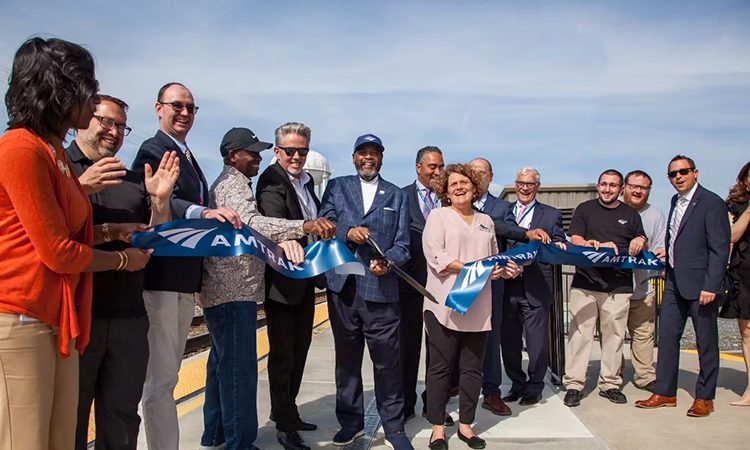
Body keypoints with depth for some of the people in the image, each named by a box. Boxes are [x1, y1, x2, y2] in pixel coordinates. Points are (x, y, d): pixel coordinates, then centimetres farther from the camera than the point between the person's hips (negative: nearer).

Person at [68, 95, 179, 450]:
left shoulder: (133, 182, 15)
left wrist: (159, 199, -3)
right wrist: (81, 189, -21)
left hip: (129, 316, 5)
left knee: (122, 420, 14)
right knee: (68, 422, 9)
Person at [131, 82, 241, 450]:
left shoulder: (188, 157, 18)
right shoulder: (153, 151, -9)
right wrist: (203, 212, -42)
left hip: (186, 278, 10)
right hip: (160, 277, -9)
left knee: (168, 372, 18)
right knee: (160, 377, -4)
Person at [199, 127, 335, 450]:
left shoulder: (227, 183, 22)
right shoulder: (234, 183, -10)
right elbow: (251, 223, -29)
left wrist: (285, 239, 13)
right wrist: (303, 226, -40)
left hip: (224, 290, 11)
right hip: (234, 291, -11)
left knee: (222, 363, 17)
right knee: (239, 367, -9)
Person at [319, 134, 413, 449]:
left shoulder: (397, 196, 13)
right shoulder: (336, 187, 12)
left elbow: (402, 244, 5)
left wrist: (388, 262, -15)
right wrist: (348, 232, -16)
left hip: (381, 289, -1)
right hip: (342, 287, 1)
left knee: (387, 360, 1)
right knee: (346, 358, 12)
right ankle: (350, 421, 27)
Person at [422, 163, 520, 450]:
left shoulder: (486, 221, 18)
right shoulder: (438, 216, 1)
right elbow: (435, 257, -11)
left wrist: (506, 269, -2)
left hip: (478, 306, 5)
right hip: (445, 305, -4)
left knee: (472, 368, 10)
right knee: (441, 367, 2)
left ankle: (465, 425, 23)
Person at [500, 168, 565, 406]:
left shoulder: (551, 215, 9)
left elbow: (559, 247, 2)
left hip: (536, 287, -2)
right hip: (507, 285, 2)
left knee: (537, 340, 2)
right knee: (509, 339, 10)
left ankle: (534, 386, 20)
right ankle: (517, 384, 27)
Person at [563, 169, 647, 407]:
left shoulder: (630, 214, 16)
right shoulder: (585, 209, 9)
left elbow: (642, 243, 21)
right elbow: (575, 240, 1)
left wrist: (640, 242, -3)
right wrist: (600, 246, -16)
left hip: (619, 285, 2)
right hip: (585, 282, -2)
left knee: (614, 335, 5)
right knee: (579, 333, -4)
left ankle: (610, 384, 17)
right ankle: (573, 385, 2)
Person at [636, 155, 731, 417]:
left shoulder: (712, 203, -11)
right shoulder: (675, 202, 12)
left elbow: (720, 249, -14)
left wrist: (710, 286, -18)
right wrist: (668, 263, 8)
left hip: (700, 284, -7)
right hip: (674, 281, 7)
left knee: (706, 342, 6)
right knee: (667, 337, 9)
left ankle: (704, 398, 19)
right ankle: (665, 393, 19)